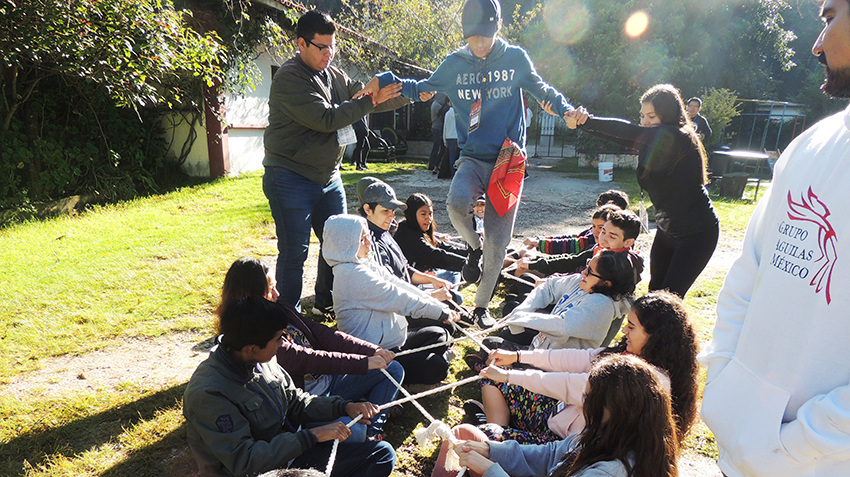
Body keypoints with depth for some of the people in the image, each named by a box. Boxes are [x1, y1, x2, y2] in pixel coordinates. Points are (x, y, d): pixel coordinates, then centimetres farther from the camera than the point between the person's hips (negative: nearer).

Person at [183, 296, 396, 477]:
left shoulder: (263, 362, -4)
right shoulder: (207, 394, -26)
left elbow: (295, 401, 10)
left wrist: (345, 407, -5)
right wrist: (312, 436, -27)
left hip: (288, 452, 7)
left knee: (382, 453, 3)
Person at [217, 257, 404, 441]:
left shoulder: (281, 310, 6)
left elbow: (324, 335, 2)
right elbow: (303, 359, -25)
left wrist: (372, 350, -10)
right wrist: (362, 363, -24)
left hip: (328, 381, 9)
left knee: (393, 370, 5)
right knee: (353, 430, -35)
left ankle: (373, 433, -3)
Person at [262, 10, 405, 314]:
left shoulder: (334, 75, 11)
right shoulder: (289, 78, -15)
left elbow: (363, 98, 18)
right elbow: (326, 119, -23)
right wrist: (371, 100, -22)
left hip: (329, 178, 8)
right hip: (291, 180, -8)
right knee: (294, 252, -3)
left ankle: (327, 304, 33)